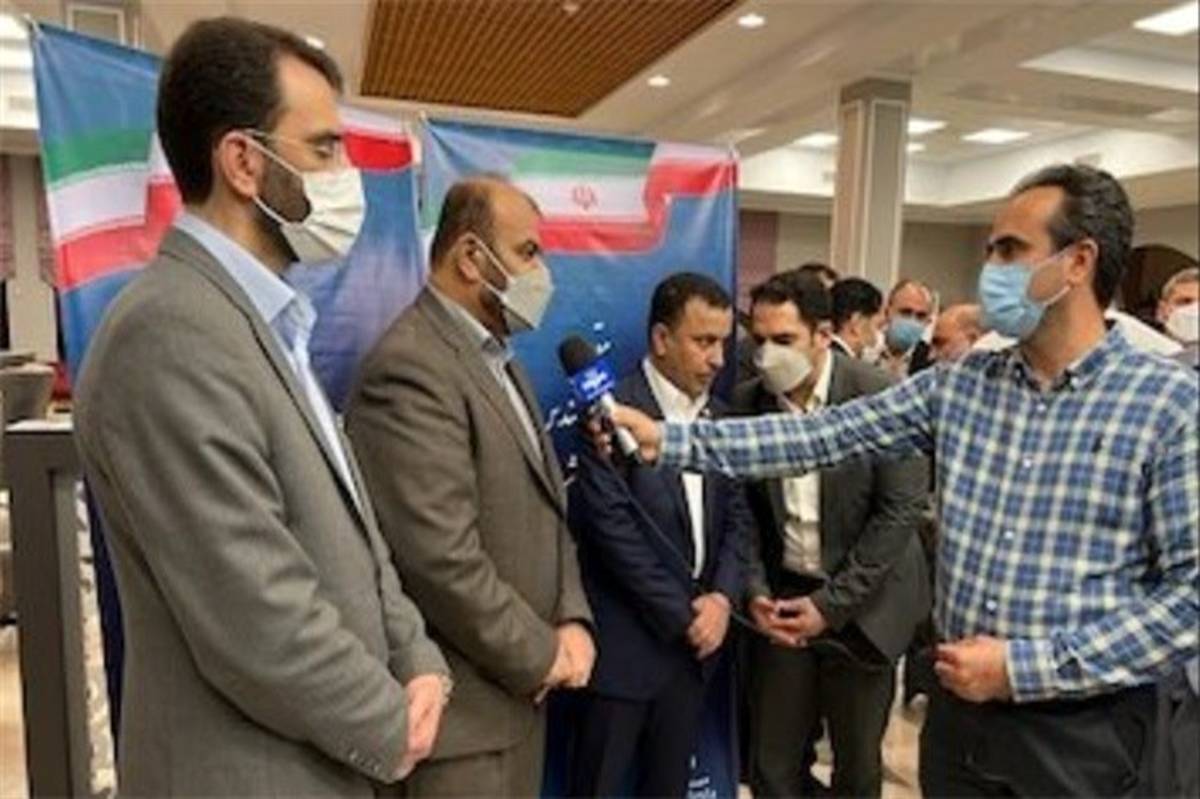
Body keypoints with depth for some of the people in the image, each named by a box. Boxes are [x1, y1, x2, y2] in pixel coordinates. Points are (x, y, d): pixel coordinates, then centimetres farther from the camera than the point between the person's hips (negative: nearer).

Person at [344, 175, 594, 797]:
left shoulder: (497, 358, 11)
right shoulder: (410, 367, -20)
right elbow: (443, 559, -25)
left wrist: (571, 621, -1)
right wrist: (538, 656, -12)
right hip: (460, 703, -9)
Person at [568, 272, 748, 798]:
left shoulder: (718, 416, 7)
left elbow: (736, 515, 10)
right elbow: (612, 529, -18)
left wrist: (722, 597, -5)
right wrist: (681, 617, -12)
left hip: (695, 635, 6)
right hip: (626, 639, -6)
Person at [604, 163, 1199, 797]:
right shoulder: (961, 385, 0)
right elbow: (819, 435, -5)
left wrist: (1025, 666, -17)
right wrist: (669, 439, -12)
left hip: (1083, 733, -4)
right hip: (960, 706, 4)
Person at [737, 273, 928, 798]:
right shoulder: (746, 402, -4)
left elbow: (901, 509, -12)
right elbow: (744, 511, 4)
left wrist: (831, 604, -12)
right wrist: (755, 592, -7)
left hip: (860, 604, -2)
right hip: (782, 599, 2)